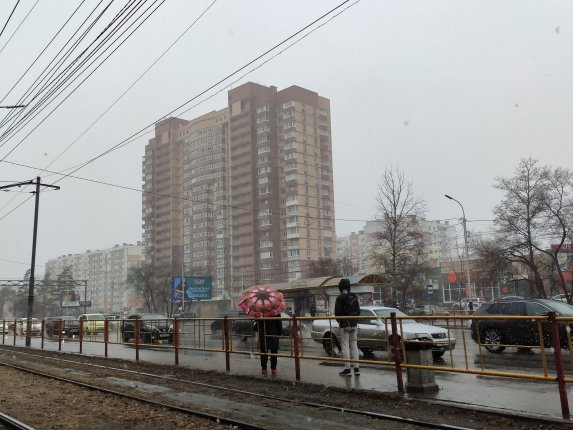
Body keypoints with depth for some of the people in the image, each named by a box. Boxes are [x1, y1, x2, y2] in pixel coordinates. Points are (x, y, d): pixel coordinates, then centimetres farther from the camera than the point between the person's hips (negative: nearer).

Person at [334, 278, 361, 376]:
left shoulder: (340, 298, -13)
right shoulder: (354, 297, 6)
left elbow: (337, 312, -13)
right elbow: (358, 311, 10)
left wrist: (339, 321, 5)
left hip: (344, 325, -6)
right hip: (354, 324, 6)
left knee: (345, 347, -1)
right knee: (354, 346, 11)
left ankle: (347, 369, 1)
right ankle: (356, 368, 11)